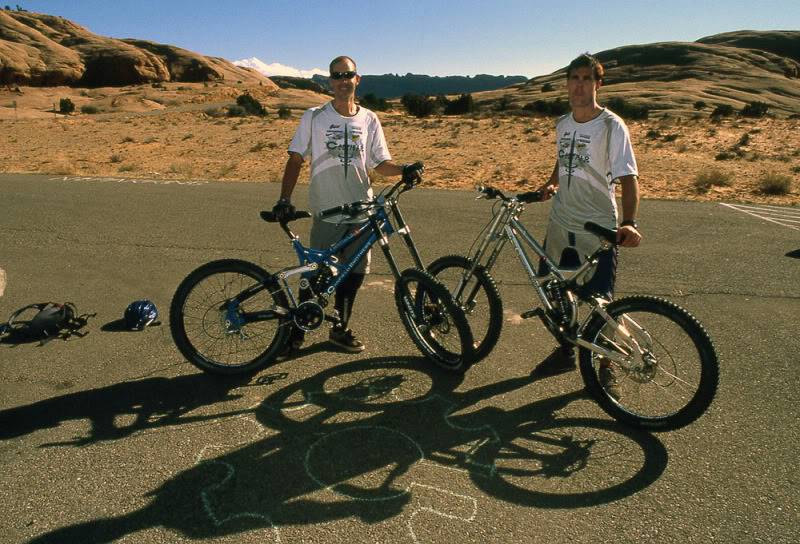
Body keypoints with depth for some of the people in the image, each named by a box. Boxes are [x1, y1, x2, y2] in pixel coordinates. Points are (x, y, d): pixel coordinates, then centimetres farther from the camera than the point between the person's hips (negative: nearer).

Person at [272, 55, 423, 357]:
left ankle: (340, 329, 27)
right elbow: (295, 160, 1)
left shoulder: (369, 120, 9)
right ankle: (295, 333, 15)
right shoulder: (314, 117, 1)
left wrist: (404, 169, -10)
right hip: (327, 212, -3)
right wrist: (284, 199, -10)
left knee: (355, 273, 9)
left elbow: (380, 163, 10)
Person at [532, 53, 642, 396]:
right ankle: (565, 352, 35)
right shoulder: (562, 124, 8)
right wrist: (551, 183, 5)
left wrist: (630, 222, -30)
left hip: (598, 230, -6)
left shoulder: (611, 126, -11)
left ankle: (604, 368, 22)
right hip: (560, 225, 6)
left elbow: (628, 177, -16)